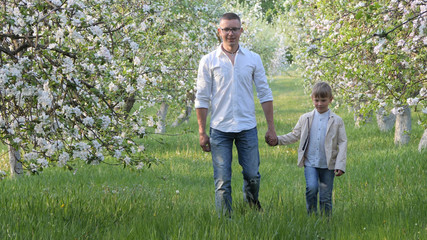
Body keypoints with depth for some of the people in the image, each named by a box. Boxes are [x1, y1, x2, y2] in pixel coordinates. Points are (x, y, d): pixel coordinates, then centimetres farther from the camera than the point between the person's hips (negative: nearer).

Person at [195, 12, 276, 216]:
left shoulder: (253, 59, 7)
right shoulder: (208, 61, 2)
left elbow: (265, 94, 10)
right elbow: (202, 98, 2)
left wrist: (271, 127, 5)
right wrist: (202, 132, -2)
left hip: (247, 127, 2)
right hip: (220, 129, -1)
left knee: (252, 175, 5)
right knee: (222, 181, -2)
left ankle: (252, 205, 32)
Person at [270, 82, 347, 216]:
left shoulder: (337, 121, 2)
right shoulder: (305, 119, 7)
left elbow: (342, 143, 0)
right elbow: (295, 135, 15)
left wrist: (340, 165, -9)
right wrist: (278, 140, -1)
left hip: (328, 165, 0)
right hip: (310, 163, 0)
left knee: (326, 197, 3)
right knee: (311, 188, -21)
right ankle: (312, 216, -5)